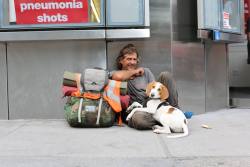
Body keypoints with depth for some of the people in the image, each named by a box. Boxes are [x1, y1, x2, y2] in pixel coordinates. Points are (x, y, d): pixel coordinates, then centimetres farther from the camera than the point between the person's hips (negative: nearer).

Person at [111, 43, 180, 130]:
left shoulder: (145, 71, 21)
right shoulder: (115, 73, 8)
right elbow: (118, 77, -19)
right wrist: (134, 71, -1)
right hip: (139, 110, -4)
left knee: (165, 75, -13)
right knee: (137, 118, -42)